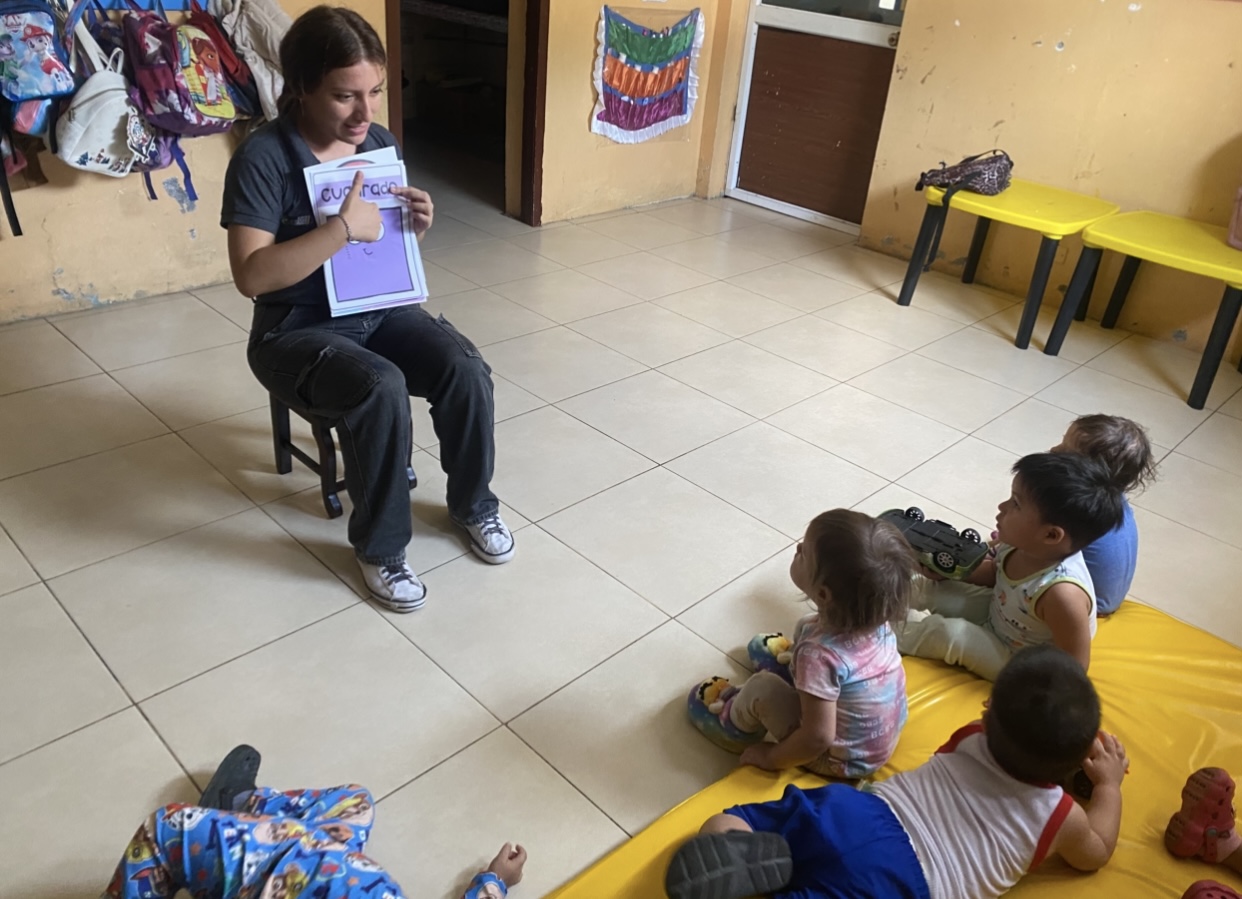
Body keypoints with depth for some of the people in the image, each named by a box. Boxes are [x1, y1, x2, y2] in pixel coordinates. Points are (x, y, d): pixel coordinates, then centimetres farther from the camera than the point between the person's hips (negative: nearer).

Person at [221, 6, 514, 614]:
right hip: (298, 331, -5)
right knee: (381, 388, -34)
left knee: (467, 372, -20)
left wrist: (418, 224, -9)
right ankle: (379, 547, -12)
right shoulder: (263, 158, -16)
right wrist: (343, 228, -30)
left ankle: (473, 504, 6)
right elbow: (251, 275, -24)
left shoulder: (380, 143, 3)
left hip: (382, 310, 5)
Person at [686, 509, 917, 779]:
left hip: (843, 760, -6)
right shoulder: (875, 617, -18)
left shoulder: (820, 655, -39)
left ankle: (732, 726, 23)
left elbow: (818, 738, -31)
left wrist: (771, 758, -14)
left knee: (761, 688, -10)